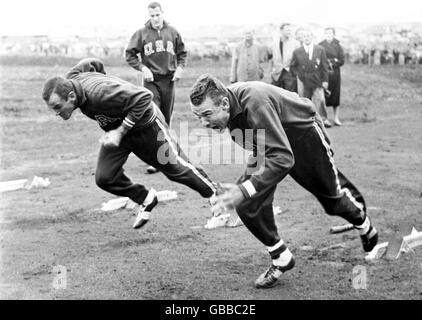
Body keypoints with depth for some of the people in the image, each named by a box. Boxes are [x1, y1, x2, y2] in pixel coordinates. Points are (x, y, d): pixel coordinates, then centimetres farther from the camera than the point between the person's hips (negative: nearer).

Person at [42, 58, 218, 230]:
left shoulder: (99, 92, -41)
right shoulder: (70, 80, -19)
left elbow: (144, 97, -36)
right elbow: (93, 63, 1)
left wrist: (120, 131, -35)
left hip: (144, 123, -7)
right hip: (116, 128, 7)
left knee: (176, 167, 9)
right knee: (104, 178, -6)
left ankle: (216, 194, 34)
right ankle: (145, 199, 19)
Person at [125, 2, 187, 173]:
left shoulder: (173, 32, 5)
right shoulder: (141, 33, -3)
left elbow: (182, 53, 15)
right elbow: (129, 55, 1)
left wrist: (180, 68, 0)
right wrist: (143, 68, -10)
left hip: (169, 80, 3)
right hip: (151, 81, -3)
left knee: (166, 119, 10)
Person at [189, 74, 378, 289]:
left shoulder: (254, 102, -43)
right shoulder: (222, 103, -19)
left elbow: (283, 158, -46)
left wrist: (244, 190, -50)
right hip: (272, 140, 6)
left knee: (332, 197, 15)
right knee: (247, 204, -12)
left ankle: (365, 227, 48)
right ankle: (281, 259, 6)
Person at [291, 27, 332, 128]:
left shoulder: (320, 50, 5)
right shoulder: (297, 52, 5)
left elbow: (325, 66, 4)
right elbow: (293, 66, 14)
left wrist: (325, 80, -1)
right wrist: (299, 75, 0)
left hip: (317, 82, -1)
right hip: (305, 83, 1)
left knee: (320, 100, -14)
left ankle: (324, 119, -8)